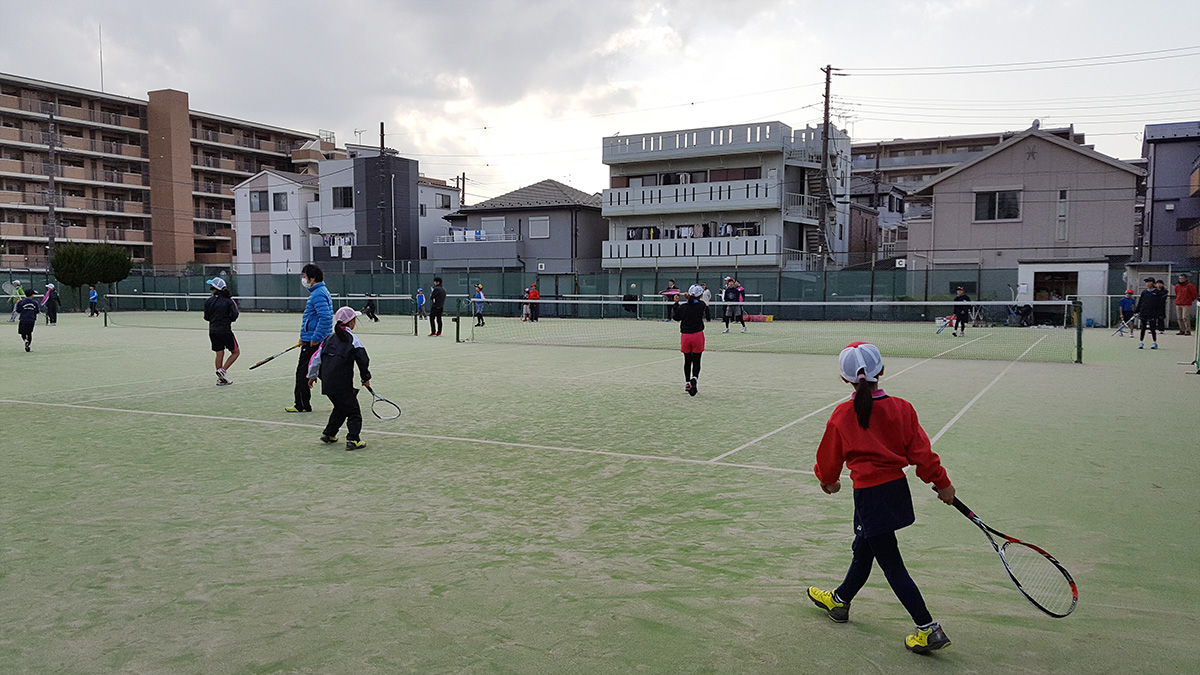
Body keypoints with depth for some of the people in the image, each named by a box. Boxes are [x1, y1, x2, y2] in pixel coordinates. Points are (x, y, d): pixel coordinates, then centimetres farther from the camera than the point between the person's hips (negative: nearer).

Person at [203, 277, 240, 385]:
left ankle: (220, 379, 11)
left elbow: (206, 317, 6)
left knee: (219, 354, 10)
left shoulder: (208, 301, 1)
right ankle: (222, 370, -8)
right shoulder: (228, 300, -9)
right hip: (225, 331, -4)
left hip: (213, 331, 4)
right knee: (236, 352, 8)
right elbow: (234, 315, -13)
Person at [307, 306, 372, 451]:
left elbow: (317, 357, 16)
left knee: (340, 408, 26)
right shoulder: (352, 339, -4)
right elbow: (363, 360, -9)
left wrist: (312, 375, 30)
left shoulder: (329, 338, 13)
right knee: (354, 412, 1)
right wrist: (366, 378, 5)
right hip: (343, 383, -6)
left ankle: (329, 434, 28)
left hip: (327, 383, 7)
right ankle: (353, 439, -9)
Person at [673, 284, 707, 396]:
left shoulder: (683, 306, -4)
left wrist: (676, 303, 18)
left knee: (687, 361, 14)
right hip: (698, 335, -1)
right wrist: (689, 298, 18)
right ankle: (694, 378, -21)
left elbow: (676, 317, 11)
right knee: (696, 361, 4)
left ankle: (687, 383, 20)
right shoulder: (701, 305, -6)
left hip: (685, 336, 2)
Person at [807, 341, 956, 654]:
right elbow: (920, 452, -3)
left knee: (892, 565, 3)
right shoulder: (901, 408, -6)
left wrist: (828, 480, 22)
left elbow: (829, 456, 3)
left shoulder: (842, 415, -11)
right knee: (863, 548, 23)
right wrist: (942, 483, 9)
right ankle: (839, 600, 44)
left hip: (869, 496, -6)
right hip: (897, 487, 6)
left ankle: (929, 630, 2)